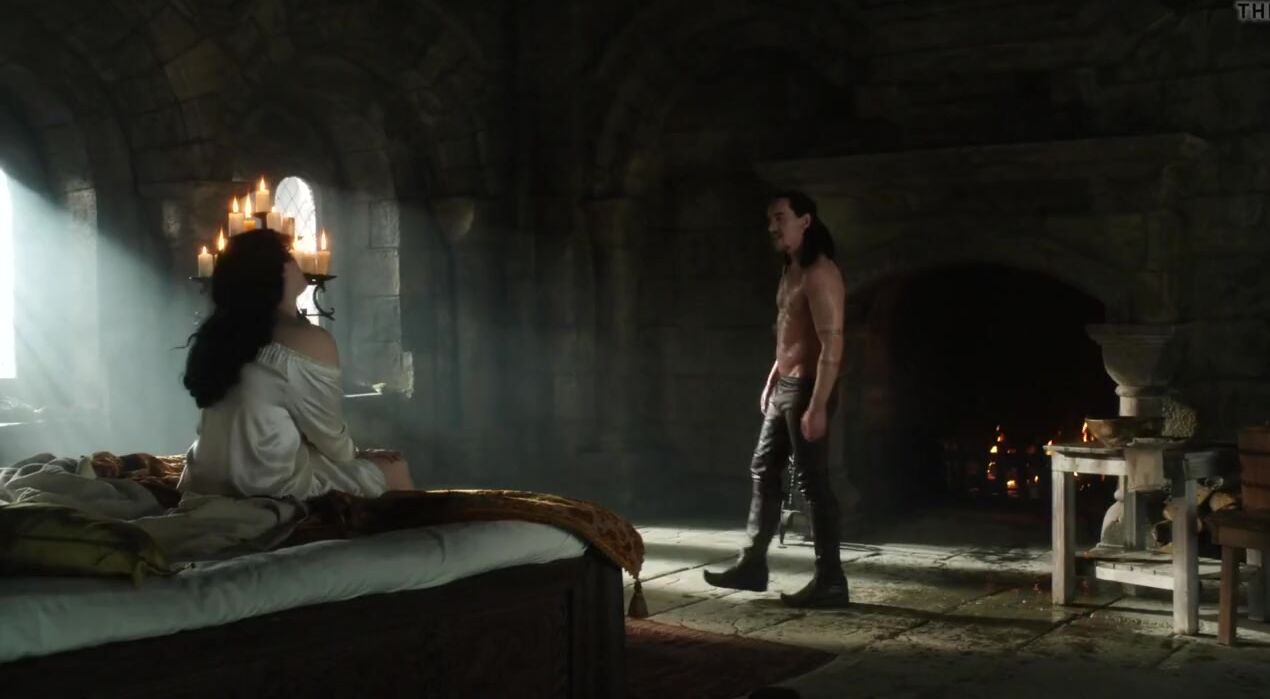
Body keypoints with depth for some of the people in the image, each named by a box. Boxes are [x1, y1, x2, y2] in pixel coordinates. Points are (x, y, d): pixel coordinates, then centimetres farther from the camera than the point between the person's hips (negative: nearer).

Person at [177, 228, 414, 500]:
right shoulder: (311, 341, -16)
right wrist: (353, 455, 14)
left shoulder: (224, 334, 8)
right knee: (394, 470, 10)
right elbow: (329, 435, -9)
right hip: (277, 487, -9)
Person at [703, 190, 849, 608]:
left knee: (813, 483, -6)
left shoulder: (819, 273, -16)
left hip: (807, 388, -10)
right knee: (763, 472, 14)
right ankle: (752, 565, 23)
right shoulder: (791, 271, 15)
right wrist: (771, 383, 23)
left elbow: (832, 344, -23)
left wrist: (818, 405, -27)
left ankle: (830, 582, 0)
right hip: (784, 387, 10)